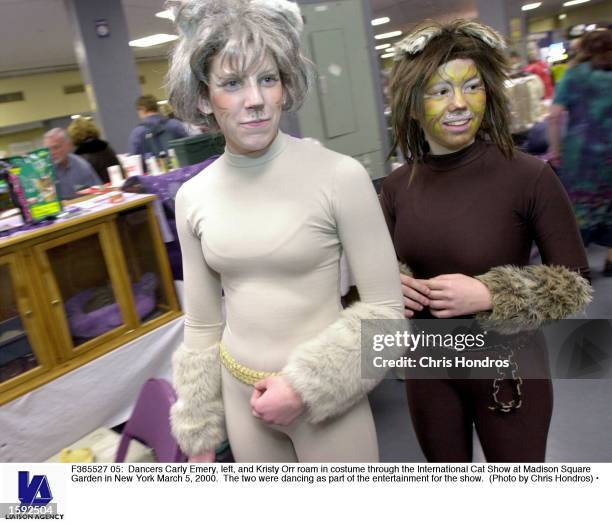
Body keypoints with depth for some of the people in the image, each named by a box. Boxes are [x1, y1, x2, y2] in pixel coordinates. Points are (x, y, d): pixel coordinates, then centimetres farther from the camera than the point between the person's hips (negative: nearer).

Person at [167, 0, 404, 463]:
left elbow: (385, 308, -11)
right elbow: (201, 325, 4)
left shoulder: (340, 177, -17)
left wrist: (305, 384, -16)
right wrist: (199, 431, 8)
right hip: (241, 396, 4)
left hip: (326, 396, -3)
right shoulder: (193, 197, -4)